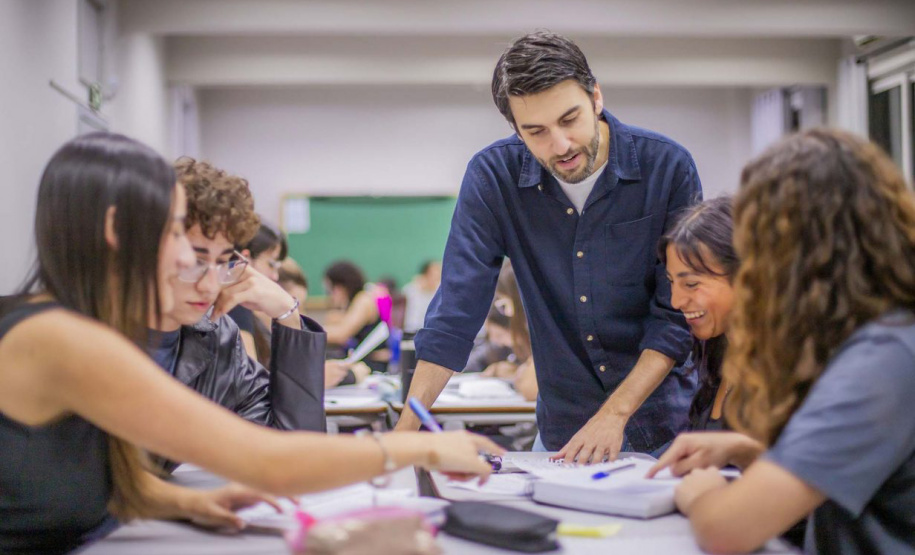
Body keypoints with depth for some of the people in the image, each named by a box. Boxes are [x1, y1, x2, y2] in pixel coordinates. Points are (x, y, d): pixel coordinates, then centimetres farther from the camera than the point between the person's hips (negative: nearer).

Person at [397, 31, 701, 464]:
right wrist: (405, 431, -16)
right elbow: (456, 310, -9)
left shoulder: (667, 167, -11)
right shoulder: (492, 176, -8)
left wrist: (615, 414, -19)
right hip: (562, 430, 1)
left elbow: (679, 312, -10)